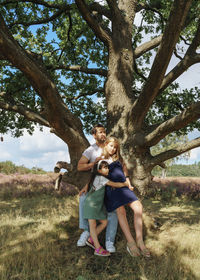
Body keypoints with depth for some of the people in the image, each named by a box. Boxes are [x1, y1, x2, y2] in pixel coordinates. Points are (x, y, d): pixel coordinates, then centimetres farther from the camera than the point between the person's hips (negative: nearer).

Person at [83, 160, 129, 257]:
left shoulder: (97, 178, 13)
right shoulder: (101, 178, -13)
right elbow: (114, 184, -12)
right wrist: (125, 184, 0)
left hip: (98, 205, 9)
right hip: (91, 204, -9)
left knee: (104, 222, 7)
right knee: (93, 225, -8)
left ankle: (90, 240, 17)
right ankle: (98, 249, -12)